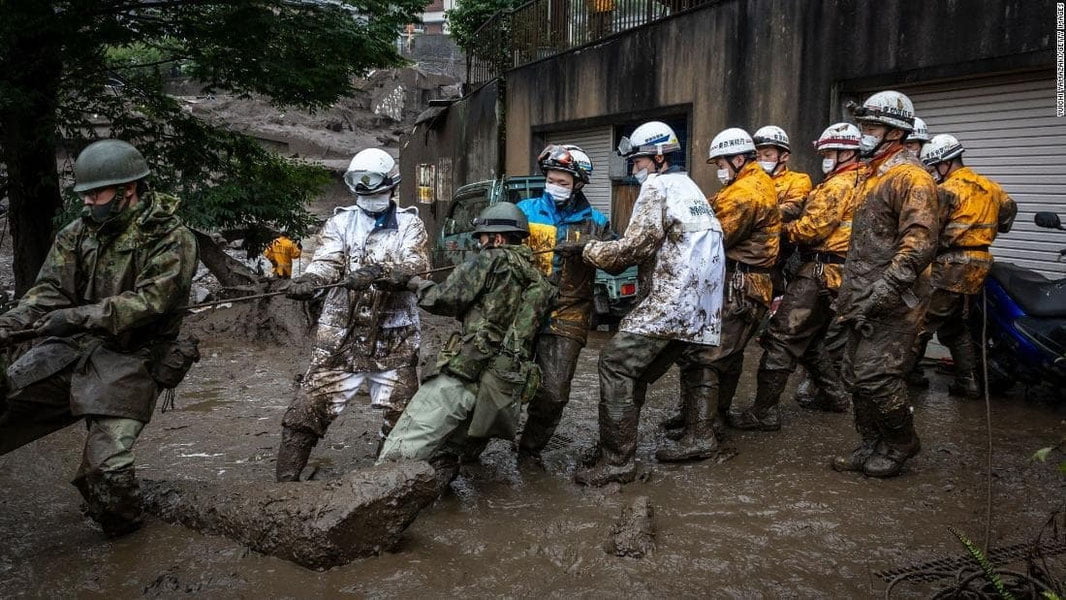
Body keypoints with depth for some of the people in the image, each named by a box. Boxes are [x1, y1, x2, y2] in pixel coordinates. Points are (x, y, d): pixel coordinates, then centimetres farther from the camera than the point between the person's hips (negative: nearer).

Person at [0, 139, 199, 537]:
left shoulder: (170, 238, -9)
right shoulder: (77, 234, 9)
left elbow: (151, 300, -20)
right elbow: (49, 290, 4)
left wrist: (80, 316, -28)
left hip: (130, 359, -6)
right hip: (69, 348, 6)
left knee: (106, 463, -11)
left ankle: (125, 540, 17)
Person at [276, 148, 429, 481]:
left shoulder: (409, 224, 3)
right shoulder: (341, 222, 7)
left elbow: (416, 266, -15)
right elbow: (326, 260, -10)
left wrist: (377, 272, -34)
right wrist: (308, 279, -33)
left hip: (394, 341, 0)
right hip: (341, 337, 0)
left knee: (400, 418, 8)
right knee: (306, 411, -2)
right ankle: (286, 477, 10)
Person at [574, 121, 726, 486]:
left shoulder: (658, 186, -6)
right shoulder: (690, 187, 23)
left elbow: (635, 246, -14)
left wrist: (592, 251, 0)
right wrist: (614, 256, 12)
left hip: (670, 299, -10)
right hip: (703, 302, 10)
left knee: (617, 365, -11)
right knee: (694, 362, 25)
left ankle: (617, 459, -12)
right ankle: (699, 438, 37)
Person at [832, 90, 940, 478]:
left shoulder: (910, 177, -12)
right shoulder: (871, 177, 19)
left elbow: (919, 246, -22)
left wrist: (880, 295, -25)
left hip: (891, 305, -9)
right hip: (862, 304, 9)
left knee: (876, 377, -9)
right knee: (856, 376, 12)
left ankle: (901, 443, 12)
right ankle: (872, 446, 24)